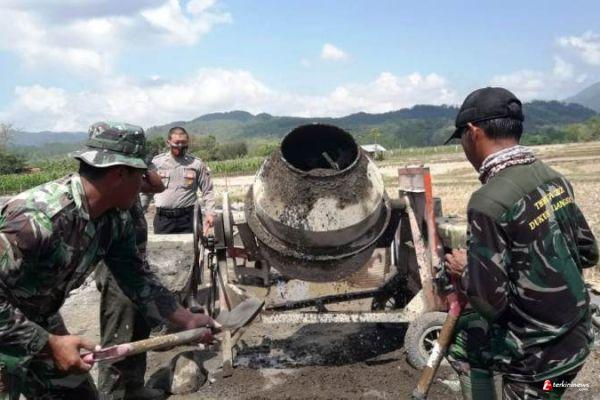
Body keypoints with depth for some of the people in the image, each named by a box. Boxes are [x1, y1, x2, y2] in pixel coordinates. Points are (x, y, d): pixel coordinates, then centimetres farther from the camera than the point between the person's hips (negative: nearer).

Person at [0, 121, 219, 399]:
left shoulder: (116, 219, -10)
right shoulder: (37, 218, -35)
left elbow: (135, 277, 1)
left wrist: (186, 320, -1)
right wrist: (49, 344, -28)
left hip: (43, 321, 7)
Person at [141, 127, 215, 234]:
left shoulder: (196, 164, 2)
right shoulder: (157, 162, 4)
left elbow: (207, 191, 6)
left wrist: (209, 213, -4)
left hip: (186, 218, -1)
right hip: (162, 218, 1)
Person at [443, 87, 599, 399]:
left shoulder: (489, 201, -26)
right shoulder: (553, 178, -3)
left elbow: (489, 302, -25)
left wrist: (464, 272, -6)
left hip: (539, 355, -7)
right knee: (463, 333, 23)